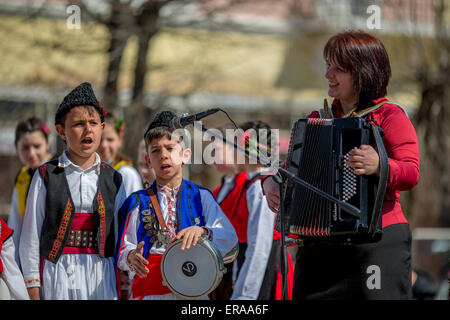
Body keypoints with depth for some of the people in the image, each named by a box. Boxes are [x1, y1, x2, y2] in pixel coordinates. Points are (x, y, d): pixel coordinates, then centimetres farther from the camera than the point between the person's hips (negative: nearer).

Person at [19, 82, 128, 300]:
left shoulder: (113, 180, 10)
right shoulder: (46, 176, 3)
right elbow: (31, 236, 2)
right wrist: (33, 290, -2)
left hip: (101, 276, 2)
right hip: (58, 276, -2)